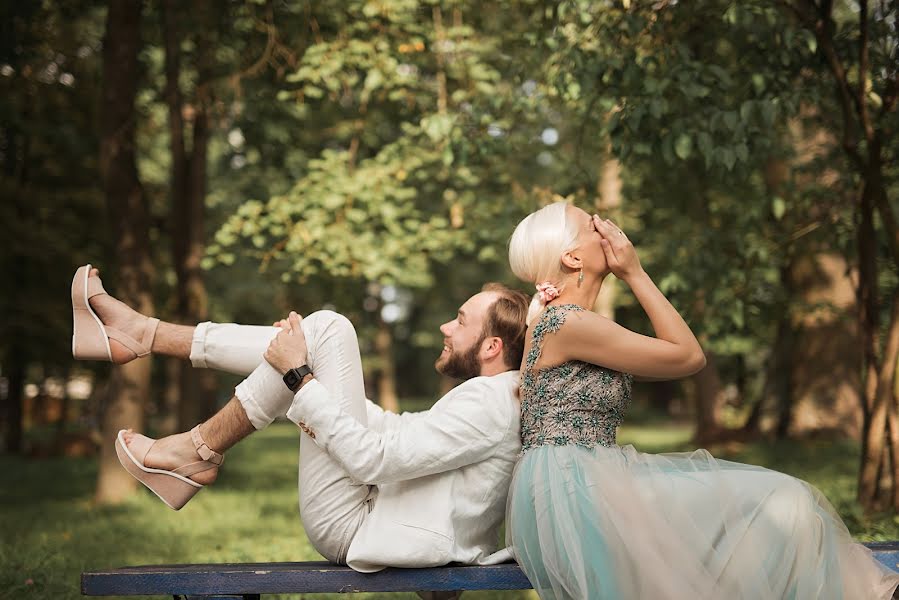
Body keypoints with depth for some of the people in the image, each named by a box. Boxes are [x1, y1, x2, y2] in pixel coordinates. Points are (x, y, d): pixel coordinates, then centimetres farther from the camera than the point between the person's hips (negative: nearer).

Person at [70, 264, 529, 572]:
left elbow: (374, 460, -24)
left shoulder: (487, 401, -19)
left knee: (328, 329, -13)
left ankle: (198, 451, -4)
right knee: (319, 335, 13)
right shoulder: (501, 396, 11)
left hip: (351, 529, -10)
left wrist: (299, 375, -18)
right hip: (379, 508, 10)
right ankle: (144, 335, 14)